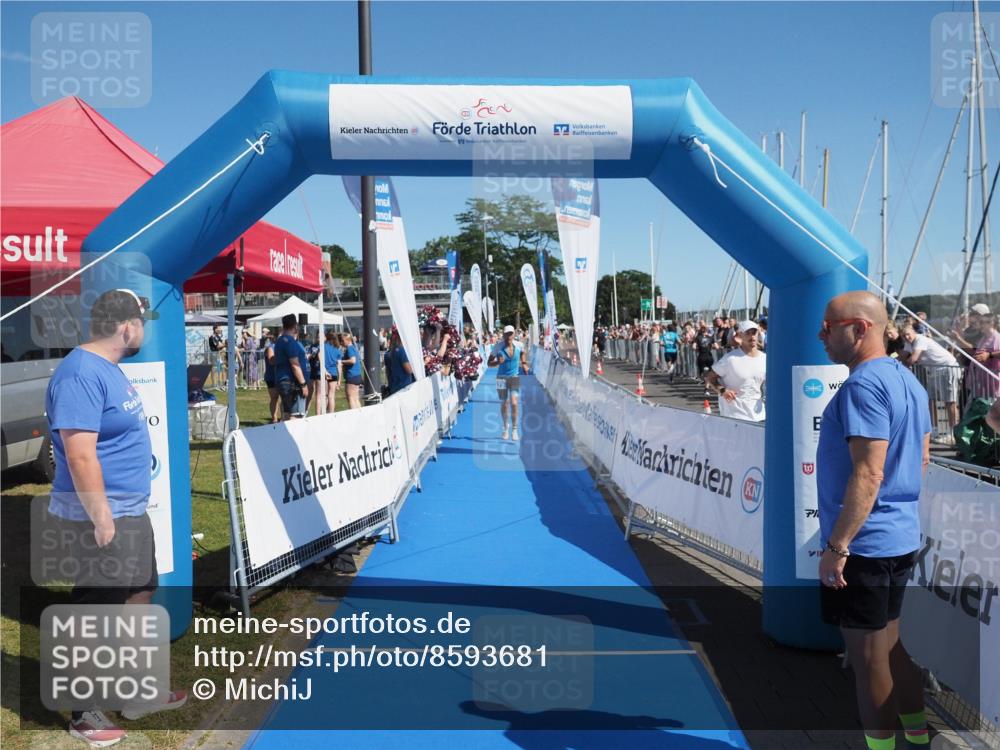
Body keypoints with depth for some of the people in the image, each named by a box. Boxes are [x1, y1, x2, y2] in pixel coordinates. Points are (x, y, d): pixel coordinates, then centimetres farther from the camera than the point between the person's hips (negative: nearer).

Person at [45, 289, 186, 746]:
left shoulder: (106, 367, 10)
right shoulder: (81, 374, -21)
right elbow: (80, 455, -26)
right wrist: (102, 520, -23)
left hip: (131, 511, 10)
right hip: (102, 517, -10)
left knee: (138, 597, 20)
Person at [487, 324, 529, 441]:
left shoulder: (519, 346, -6)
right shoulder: (498, 347, -10)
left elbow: (523, 352, 20)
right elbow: (489, 363, -4)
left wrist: (524, 363, 9)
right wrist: (498, 362, -24)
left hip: (515, 378, 0)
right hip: (502, 378, 0)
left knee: (514, 403, -13)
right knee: (503, 404, 9)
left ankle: (514, 430, -2)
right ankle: (505, 428, 29)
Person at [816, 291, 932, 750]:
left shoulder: (863, 385, -20)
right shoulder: (907, 380, 10)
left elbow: (868, 475, -25)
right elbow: (920, 458, 18)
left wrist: (836, 546, -22)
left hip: (863, 542, -10)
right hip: (901, 537, 10)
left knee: (867, 655, 5)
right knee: (890, 644, 21)